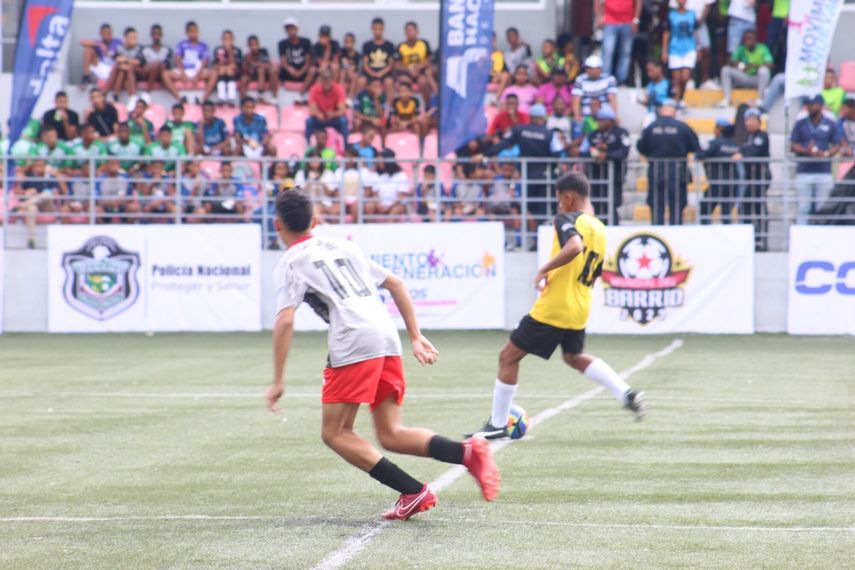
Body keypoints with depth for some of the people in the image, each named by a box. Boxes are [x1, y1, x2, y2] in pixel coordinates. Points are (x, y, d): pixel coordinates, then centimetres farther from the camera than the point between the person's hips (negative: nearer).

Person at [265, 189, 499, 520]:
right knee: (391, 435, 9)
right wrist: (416, 337, 24)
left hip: (353, 344, -7)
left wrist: (278, 381, -4)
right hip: (388, 340, 7)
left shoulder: (291, 264, 7)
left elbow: (284, 321, -7)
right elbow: (396, 285, 24)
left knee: (335, 434, 3)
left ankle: (414, 492, -7)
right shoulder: (342, 247, 27)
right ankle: (467, 452, -15)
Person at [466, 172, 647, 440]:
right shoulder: (600, 230, 13)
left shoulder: (568, 220, -12)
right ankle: (626, 394, 15)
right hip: (580, 311, 8)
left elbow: (574, 247, -33)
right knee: (575, 356, 31)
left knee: (509, 356, 4)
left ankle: (497, 425, 7)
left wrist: (544, 270, -25)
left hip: (552, 308, -8)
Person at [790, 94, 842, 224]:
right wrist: (807, 151, -14)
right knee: (803, 207, -2)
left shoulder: (831, 125, 7)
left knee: (822, 207, -1)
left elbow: (837, 146, 7)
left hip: (824, 172, 0)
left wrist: (826, 154, -14)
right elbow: (793, 146, 5)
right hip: (804, 172, 0)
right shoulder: (800, 124, 8)